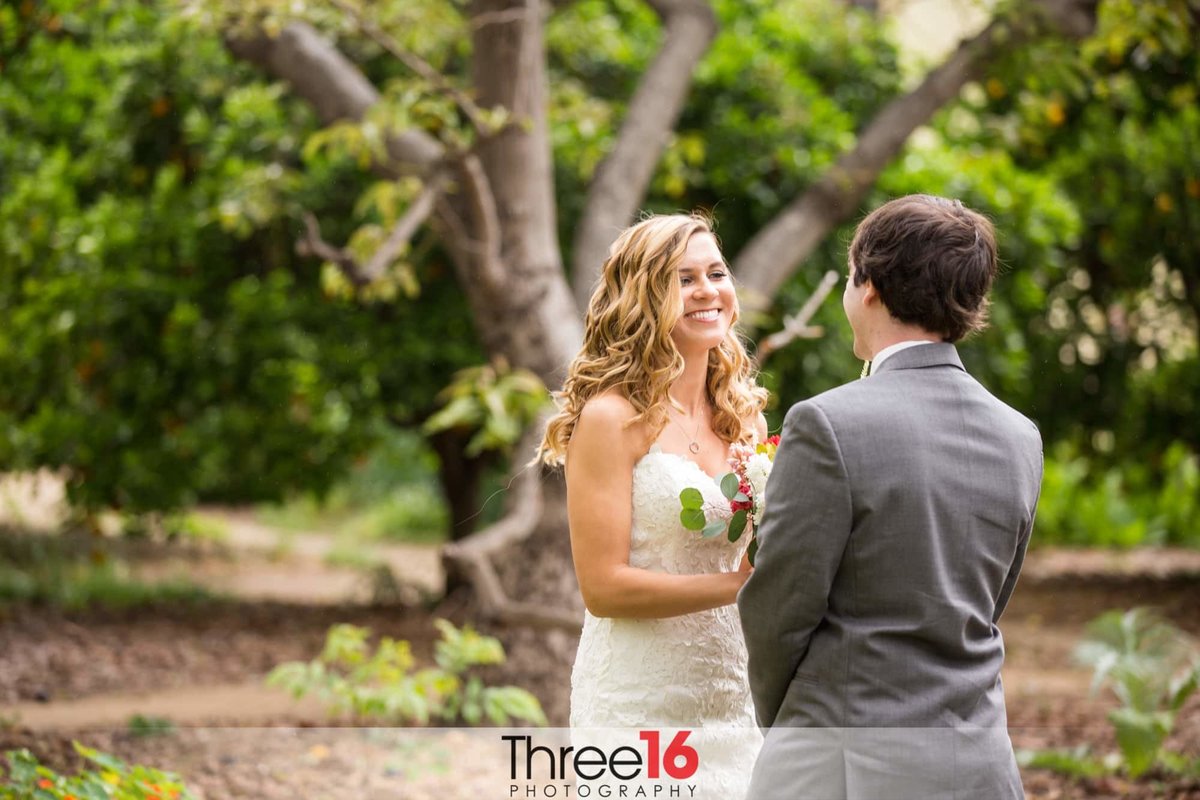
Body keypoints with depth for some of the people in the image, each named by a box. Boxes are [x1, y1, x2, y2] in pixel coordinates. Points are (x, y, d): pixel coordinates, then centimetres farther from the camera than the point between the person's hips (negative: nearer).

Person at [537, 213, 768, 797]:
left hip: (736, 702, 6)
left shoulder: (746, 415, 10)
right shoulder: (611, 417, -9)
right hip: (641, 704, -6)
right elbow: (603, 587, -14)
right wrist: (740, 584, -19)